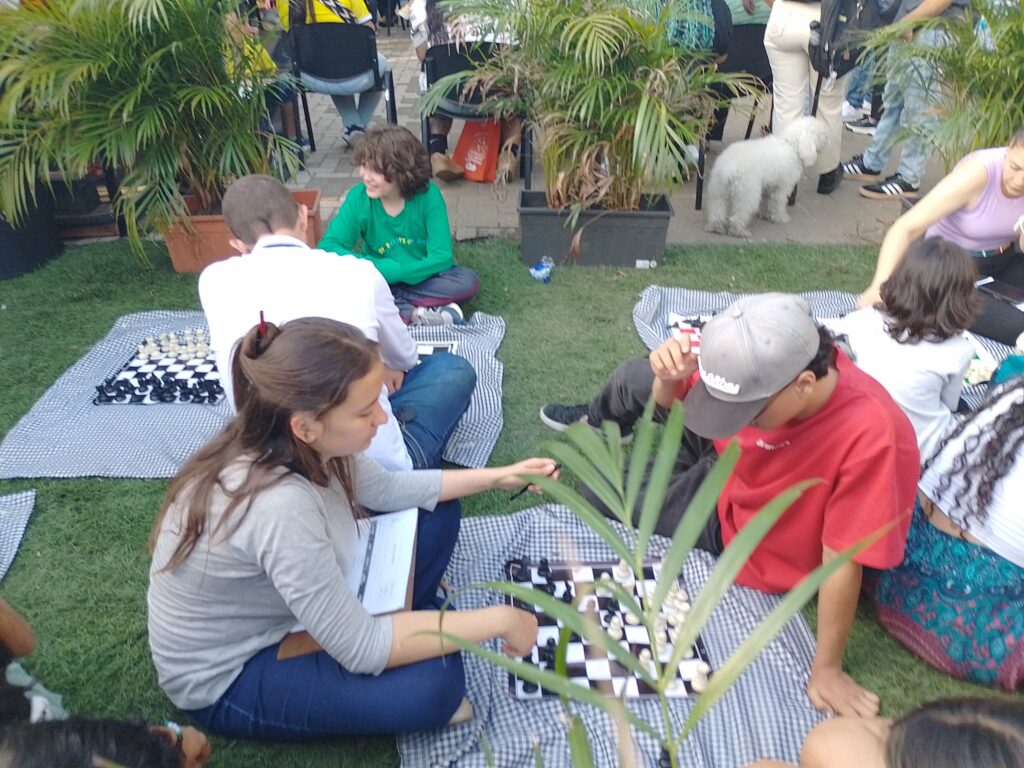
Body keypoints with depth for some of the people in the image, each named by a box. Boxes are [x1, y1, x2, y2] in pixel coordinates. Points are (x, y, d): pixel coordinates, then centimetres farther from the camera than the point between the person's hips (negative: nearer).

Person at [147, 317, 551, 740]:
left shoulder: (284, 444, -17)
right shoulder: (281, 507, -41)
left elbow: (386, 490, 2)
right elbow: (361, 649, -32)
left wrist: (497, 476, -2)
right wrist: (498, 619, -25)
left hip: (280, 610, 7)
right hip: (226, 678, -7)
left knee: (435, 513, 1)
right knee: (433, 683, -25)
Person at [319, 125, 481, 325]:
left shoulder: (428, 195, -17)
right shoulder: (358, 199, -13)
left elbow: (441, 257, -19)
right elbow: (327, 247, -14)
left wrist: (390, 271, -25)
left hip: (424, 280, -1)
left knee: (467, 281, -28)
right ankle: (414, 314, -29)